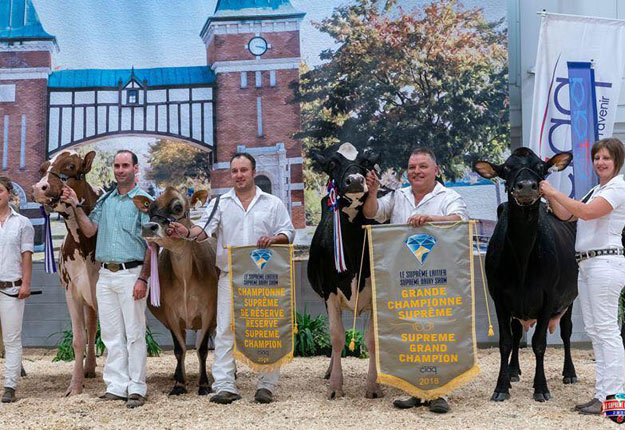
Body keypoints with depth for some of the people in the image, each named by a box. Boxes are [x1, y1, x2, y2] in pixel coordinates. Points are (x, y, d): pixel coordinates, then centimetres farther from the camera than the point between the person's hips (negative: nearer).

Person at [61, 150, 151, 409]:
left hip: (131, 274, -6)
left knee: (134, 334, -2)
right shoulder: (105, 200, 15)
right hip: (105, 274, 6)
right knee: (111, 334, 8)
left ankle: (137, 389, 4)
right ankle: (117, 387, 14)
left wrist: (143, 279, -14)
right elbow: (89, 230, 12)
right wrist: (76, 206, 0)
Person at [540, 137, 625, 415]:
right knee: (594, 330, 7)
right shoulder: (596, 190, 21)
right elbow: (566, 215, 19)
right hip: (586, 264, 9)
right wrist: (547, 195, 7)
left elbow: (586, 212, -20)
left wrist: (553, 192, -16)